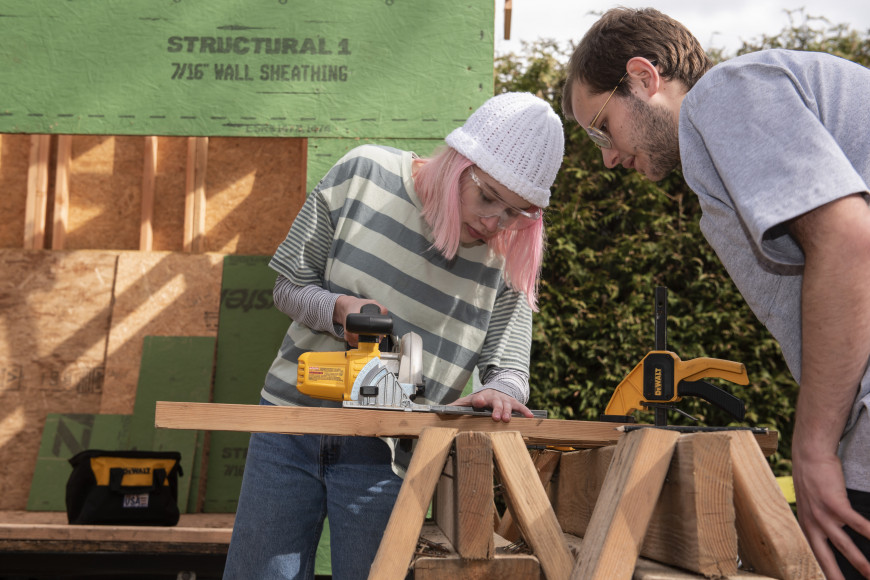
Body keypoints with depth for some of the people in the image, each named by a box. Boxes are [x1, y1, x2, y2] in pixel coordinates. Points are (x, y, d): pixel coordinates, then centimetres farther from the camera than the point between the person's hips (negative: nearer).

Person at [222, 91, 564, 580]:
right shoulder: (365, 173, -5)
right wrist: (338, 308, -18)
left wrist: (498, 391, -29)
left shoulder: (511, 258, -3)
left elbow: (509, 364, -5)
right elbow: (291, 285, 2)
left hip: (386, 453, 0)